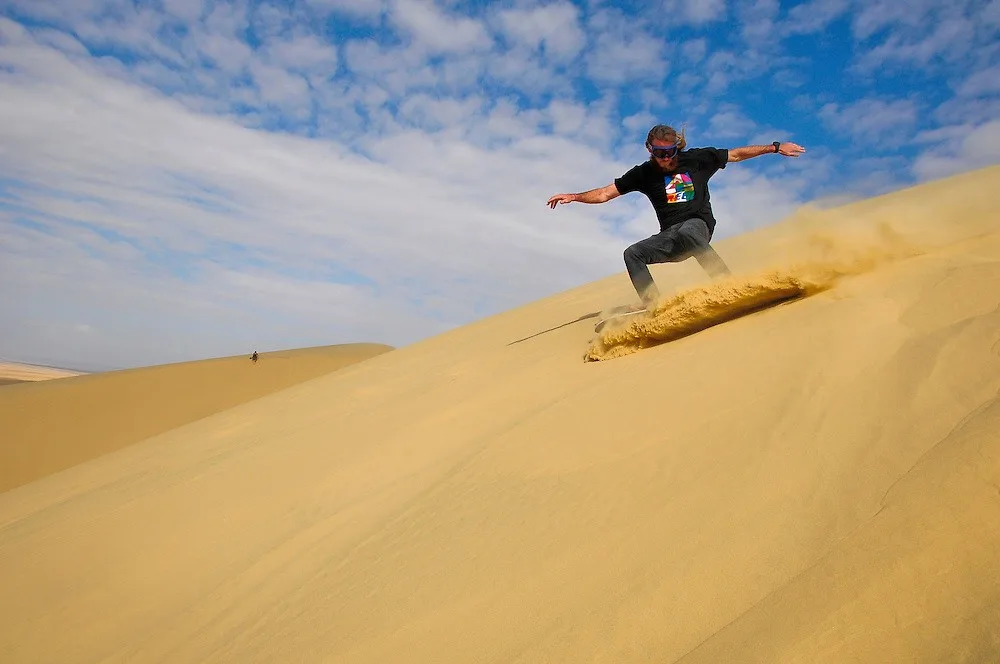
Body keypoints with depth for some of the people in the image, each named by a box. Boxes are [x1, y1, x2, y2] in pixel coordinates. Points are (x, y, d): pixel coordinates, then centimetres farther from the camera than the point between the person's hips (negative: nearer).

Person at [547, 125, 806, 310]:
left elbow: (736, 154, 11)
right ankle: (652, 303, -23)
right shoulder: (644, 173, 4)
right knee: (633, 254, -17)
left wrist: (775, 147, 8)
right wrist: (574, 197, -11)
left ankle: (725, 281, -36)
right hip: (669, 236, 4)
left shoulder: (697, 159, 2)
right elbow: (605, 193, 1)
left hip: (699, 225, -3)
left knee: (685, 232, -38)